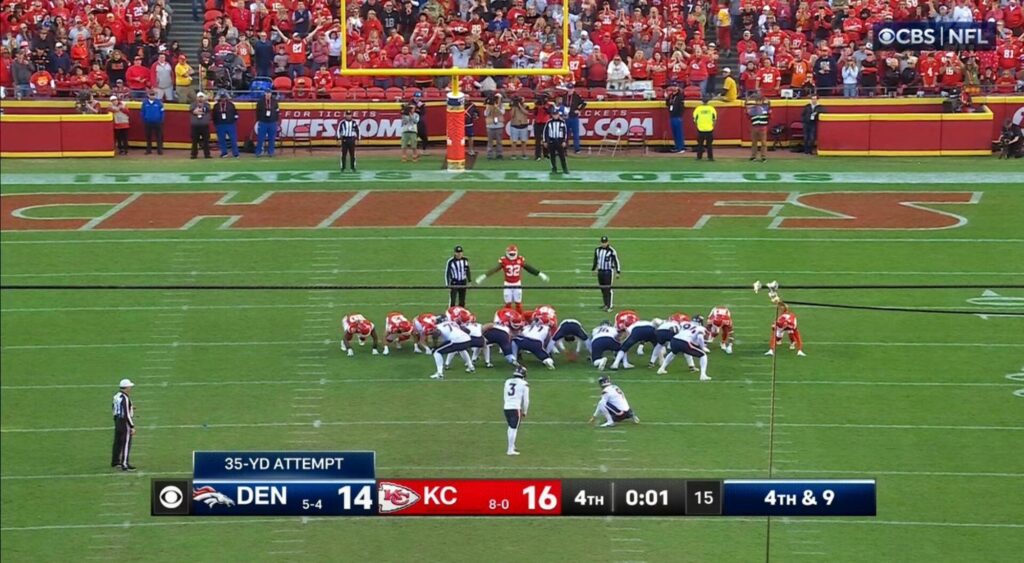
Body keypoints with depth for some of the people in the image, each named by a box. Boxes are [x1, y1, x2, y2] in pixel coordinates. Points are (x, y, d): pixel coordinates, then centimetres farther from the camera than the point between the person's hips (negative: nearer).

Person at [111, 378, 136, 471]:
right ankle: (125, 465, -6)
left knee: (118, 442, 20)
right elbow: (127, 414, -23)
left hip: (117, 420, 9)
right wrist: (132, 427, -19)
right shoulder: (125, 398, -21)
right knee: (126, 443, -5)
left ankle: (115, 461, 31)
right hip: (125, 422, -9)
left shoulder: (116, 396, 6)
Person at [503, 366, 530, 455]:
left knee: (511, 427, 21)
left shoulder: (507, 382, 12)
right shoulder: (524, 384, -3)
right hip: (516, 408, -5)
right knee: (514, 429, -1)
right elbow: (526, 400, 0)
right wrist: (524, 412, 12)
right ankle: (511, 450, 0)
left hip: (506, 408, 5)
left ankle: (512, 446, 25)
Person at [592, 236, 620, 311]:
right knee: (603, 289, 8)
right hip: (600, 271, 6)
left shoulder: (611, 251, -10)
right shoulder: (597, 250, 8)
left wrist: (618, 272, -8)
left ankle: (609, 306, -9)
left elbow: (616, 261, -6)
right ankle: (606, 304, 18)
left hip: (608, 272, -6)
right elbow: (595, 260, 22)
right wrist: (593, 269, 28)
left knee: (608, 289, -10)